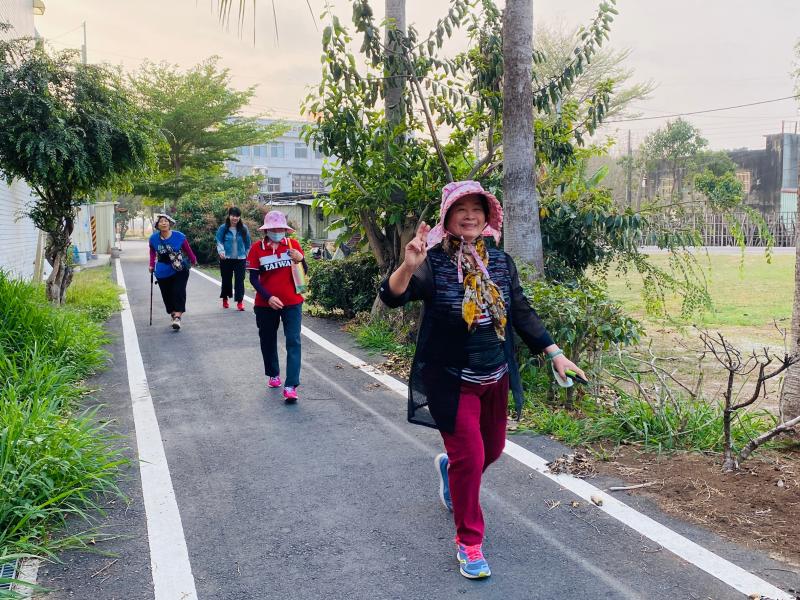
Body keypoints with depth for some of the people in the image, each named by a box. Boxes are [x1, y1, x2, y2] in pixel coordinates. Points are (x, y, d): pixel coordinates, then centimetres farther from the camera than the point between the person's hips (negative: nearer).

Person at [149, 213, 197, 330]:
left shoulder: (179, 237, -12)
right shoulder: (153, 238, -5)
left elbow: (188, 250, 2)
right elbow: (152, 252, 13)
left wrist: (193, 261, 14)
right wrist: (152, 265, 5)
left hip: (180, 270, -3)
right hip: (162, 272, 3)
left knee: (178, 293, -12)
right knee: (167, 295, 6)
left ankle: (177, 317, -16)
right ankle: (174, 315, 20)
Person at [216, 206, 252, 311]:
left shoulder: (244, 228, 0)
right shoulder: (223, 228, -5)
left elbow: (248, 243, 9)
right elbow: (219, 241, -2)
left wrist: (247, 254, 13)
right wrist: (221, 251, -18)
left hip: (240, 259, 0)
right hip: (226, 259, 0)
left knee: (240, 280, -4)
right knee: (226, 279, 11)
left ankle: (240, 301, -2)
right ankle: (225, 299, 29)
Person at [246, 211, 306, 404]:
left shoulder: (293, 244, -1)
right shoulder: (257, 248, -5)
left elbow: (303, 273, 4)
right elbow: (253, 278, -5)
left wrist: (300, 260, -18)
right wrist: (268, 297, -17)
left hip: (292, 302, 0)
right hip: (266, 304, 1)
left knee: (293, 342, -10)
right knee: (268, 340, 16)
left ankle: (291, 386, -13)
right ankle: (273, 374, 39)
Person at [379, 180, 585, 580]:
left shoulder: (500, 262, -1)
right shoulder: (434, 262, -15)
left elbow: (522, 313, 6)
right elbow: (392, 297, -29)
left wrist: (555, 354, 1)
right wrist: (408, 266, -49)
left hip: (495, 379, 6)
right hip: (451, 381, -5)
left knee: (492, 449, 20)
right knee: (469, 458, -5)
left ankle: (449, 467, 54)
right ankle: (468, 542, 16)